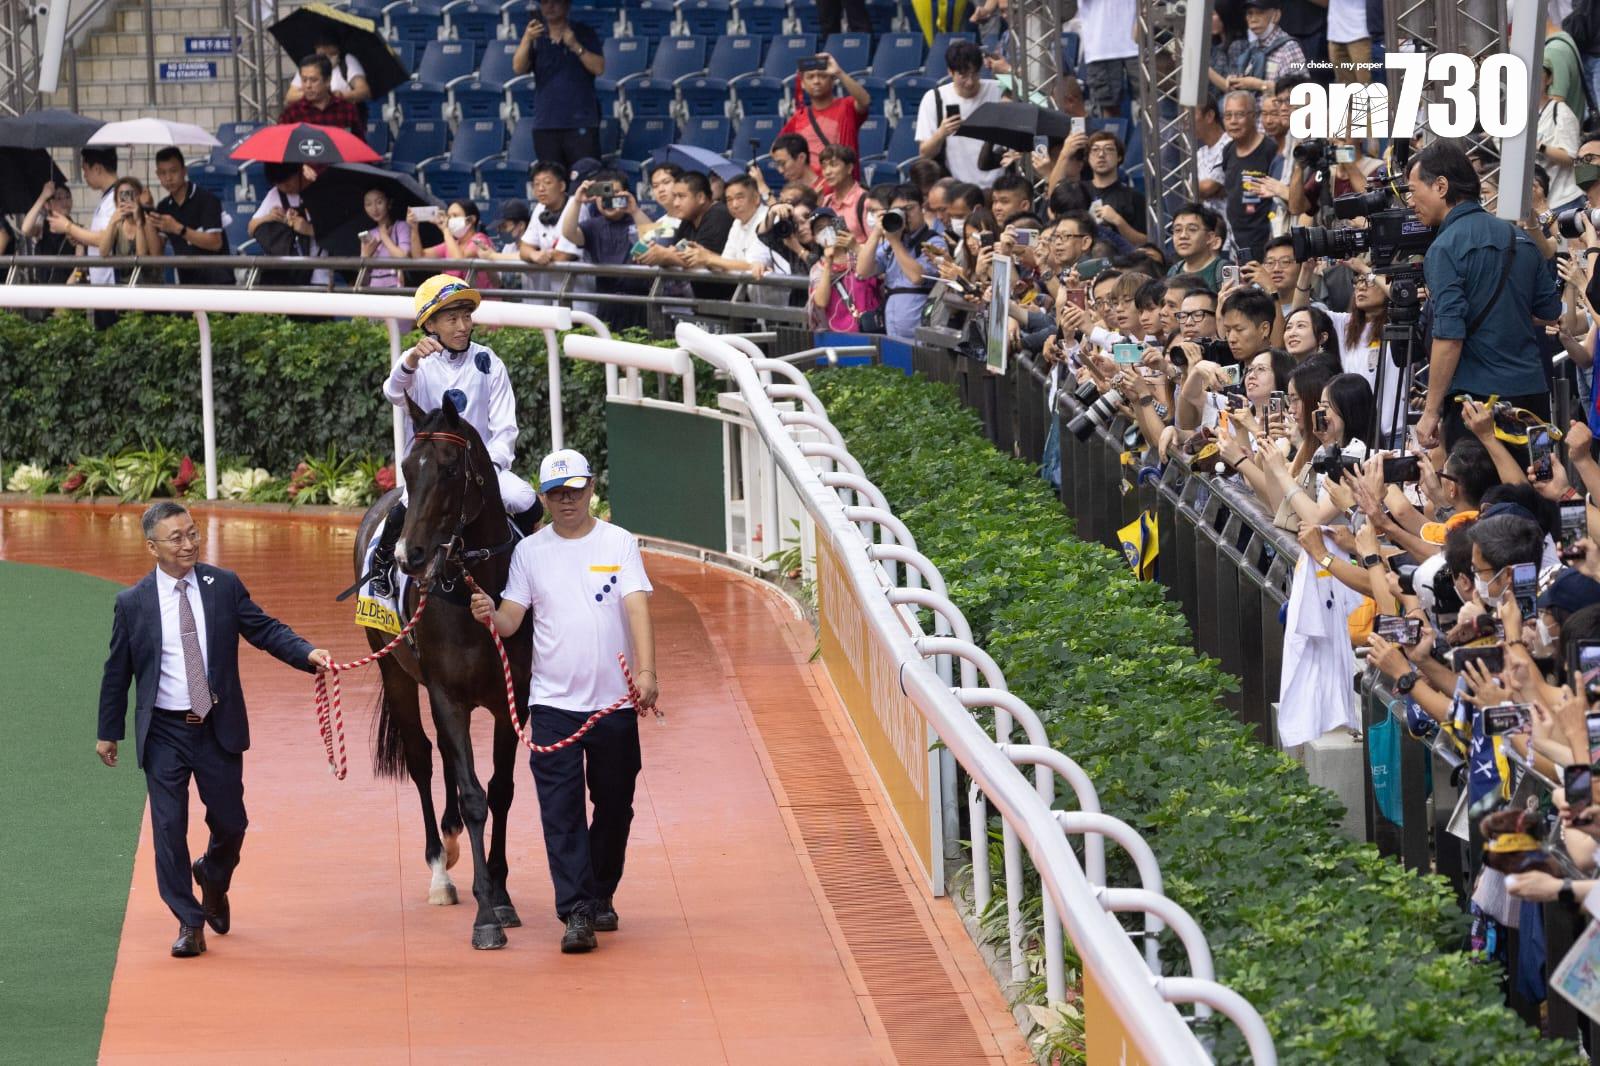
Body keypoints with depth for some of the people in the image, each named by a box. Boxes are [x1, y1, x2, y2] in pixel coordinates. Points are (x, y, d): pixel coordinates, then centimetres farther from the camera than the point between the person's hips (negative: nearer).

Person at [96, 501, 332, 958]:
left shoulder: (224, 585, -1)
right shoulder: (132, 603, -3)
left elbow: (265, 629, -3)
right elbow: (117, 671, 4)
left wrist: (308, 653, -21)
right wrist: (109, 731, 7)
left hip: (219, 727, 1)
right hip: (163, 732, -1)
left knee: (230, 822, 8)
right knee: (169, 827, -2)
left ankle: (212, 878, 41)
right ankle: (189, 923, 8)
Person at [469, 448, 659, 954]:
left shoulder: (619, 543, 1)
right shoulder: (530, 551, 5)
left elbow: (637, 608, -10)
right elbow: (511, 620, 2)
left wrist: (646, 672, -23)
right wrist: (490, 616, -22)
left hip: (614, 702, 0)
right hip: (553, 702, 0)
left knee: (614, 805, 11)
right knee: (561, 811, -9)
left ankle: (601, 897, 29)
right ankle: (576, 913, -11)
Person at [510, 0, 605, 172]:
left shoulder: (584, 35, 7)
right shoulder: (536, 38, 12)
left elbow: (599, 68, -4)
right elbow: (518, 68, -4)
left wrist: (575, 46, -16)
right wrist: (527, 39, -21)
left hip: (581, 123, -2)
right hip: (546, 124, 2)